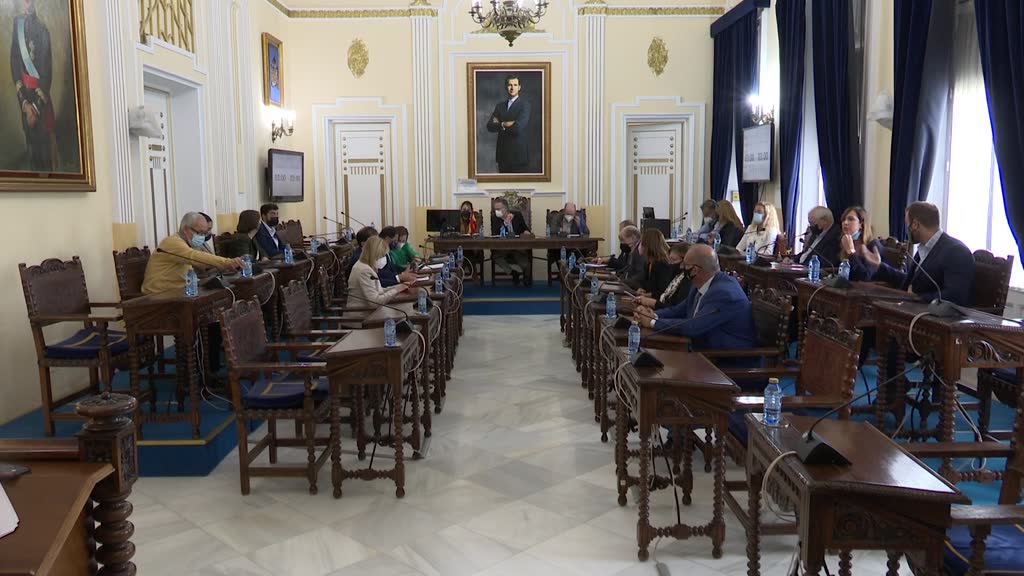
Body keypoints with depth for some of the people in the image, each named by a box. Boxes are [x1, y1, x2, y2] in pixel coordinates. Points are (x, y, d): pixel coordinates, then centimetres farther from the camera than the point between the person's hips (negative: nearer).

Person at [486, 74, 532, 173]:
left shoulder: (525, 104, -3)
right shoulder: (500, 105, 14)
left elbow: (518, 127, -17)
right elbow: (489, 126, 3)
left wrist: (500, 124, -3)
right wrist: (504, 124, -12)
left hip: (519, 154, -5)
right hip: (503, 154, 5)